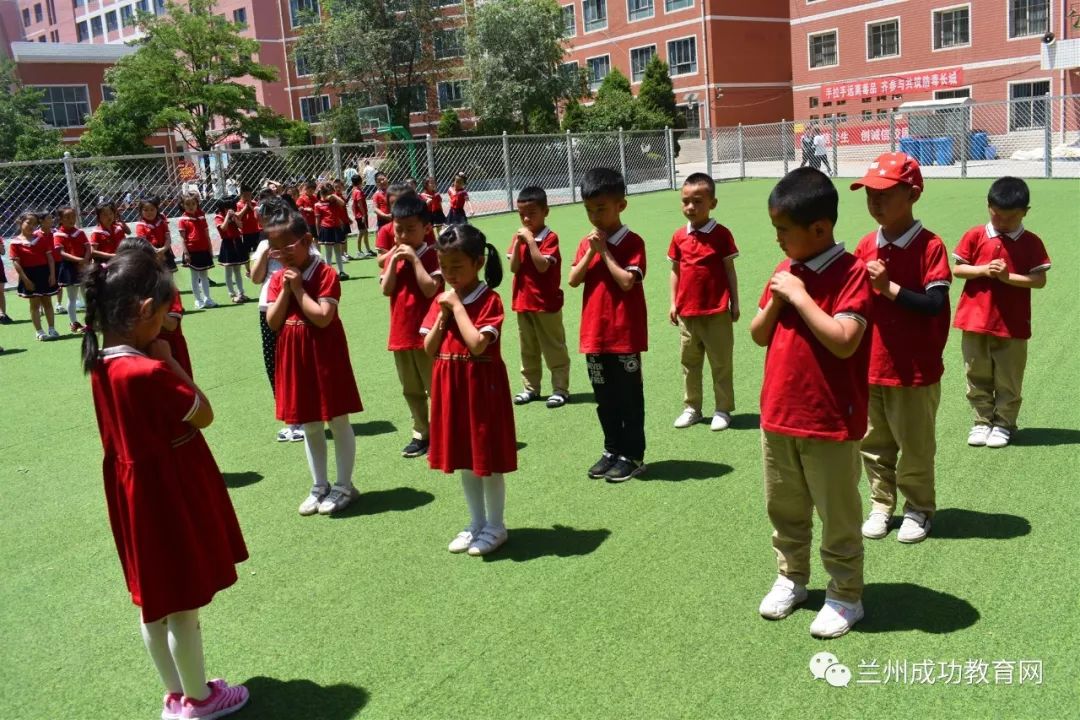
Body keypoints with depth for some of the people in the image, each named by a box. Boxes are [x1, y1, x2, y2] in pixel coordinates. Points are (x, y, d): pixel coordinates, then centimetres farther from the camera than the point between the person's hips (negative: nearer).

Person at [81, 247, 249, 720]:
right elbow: (204, 415, -17)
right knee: (183, 603, 8)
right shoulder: (148, 371, -28)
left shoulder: (103, 363, -1)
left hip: (138, 490, 9)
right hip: (170, 492, -9)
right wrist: (168, 360, -14)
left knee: (155, 601, 20)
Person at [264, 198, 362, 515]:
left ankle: (344, 485, 19)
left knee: (337, 421, 6)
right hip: (293, 358, 6)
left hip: (325, 355, -6)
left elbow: (322, 317, -22)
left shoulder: (326, 274, -13)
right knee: (309, 426, 15)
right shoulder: (277, 278, 4)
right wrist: (284, 290, -12)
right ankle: (319, 486, 28)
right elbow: (273, 323, -3)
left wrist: (298, 288, -19)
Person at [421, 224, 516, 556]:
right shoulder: (442, 300, 6)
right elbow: (429, 349, 2)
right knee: (463, 459, 16)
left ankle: (495, 526, 21)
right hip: (450, 387, 7)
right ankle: (476, 523, 31)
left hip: (482, 387, -7)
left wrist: (457, 306, -20)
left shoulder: (489, 300, -13)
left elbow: (477, 345, -26)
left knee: (488, 459, 5)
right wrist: (443, 313, -10)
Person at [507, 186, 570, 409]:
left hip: (547, 303, -6)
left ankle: (560, 389, 9)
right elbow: (513, 268, -2)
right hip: (523, 302, 6)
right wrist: (518, 242, -13)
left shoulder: (550, 238, -11)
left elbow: (542, 266, -23)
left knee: (554, 349, 2)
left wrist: (530, 239, -23)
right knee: (528, 349, 15)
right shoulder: (519, 236, 7)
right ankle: (531, 387, 25)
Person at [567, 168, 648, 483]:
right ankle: (612, 450, 28)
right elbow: (573, 279, 0)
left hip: (625, 335, -6)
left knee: (629, 398, 5)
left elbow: (627, 281, -20)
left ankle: (633, 456, 16)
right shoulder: (586, 242, 8)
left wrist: (604, 251, -15)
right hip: (594, 334, 6)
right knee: (605, 398, 15)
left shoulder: (632, 242, -9)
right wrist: (590, 252, -11)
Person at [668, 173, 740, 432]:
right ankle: (691, 408, 25)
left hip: (716, 312, -4)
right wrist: (673, 303, 7)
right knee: (689, 363, 13)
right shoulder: (679, 237, 3)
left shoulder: (721, 234, -7)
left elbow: (730, 271, -2)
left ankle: (723, 410, 17)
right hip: (686, 313, 4)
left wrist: (735, 303, -2)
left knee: (721, 364, 6)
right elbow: (675, 271, 10)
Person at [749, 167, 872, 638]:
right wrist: (774, 301, -9)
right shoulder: (786, 270, 6)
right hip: (778, 414, 7)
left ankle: (846, 596, 25)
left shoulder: (851, 272, -15)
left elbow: (844, 341, -27)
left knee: (838, 515, 8)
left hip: (830, 421, -7)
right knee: (784, 507, 20)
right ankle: (791, 577, 38)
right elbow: (758, 336, 9)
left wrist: (799, 297, -23)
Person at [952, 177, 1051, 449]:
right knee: (977, 376, 11)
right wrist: (983, 270, -15)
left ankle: (1004, 424, 22)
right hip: (975, 321, 2)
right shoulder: (975, 236, 0)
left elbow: (1040, 280, -6)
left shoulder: (1031, 243, -2)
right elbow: (957, 269, 1)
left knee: (1008, 380, 7)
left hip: (1013, 324, -1)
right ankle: (982, 421, 25)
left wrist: (1008, 276, -19)